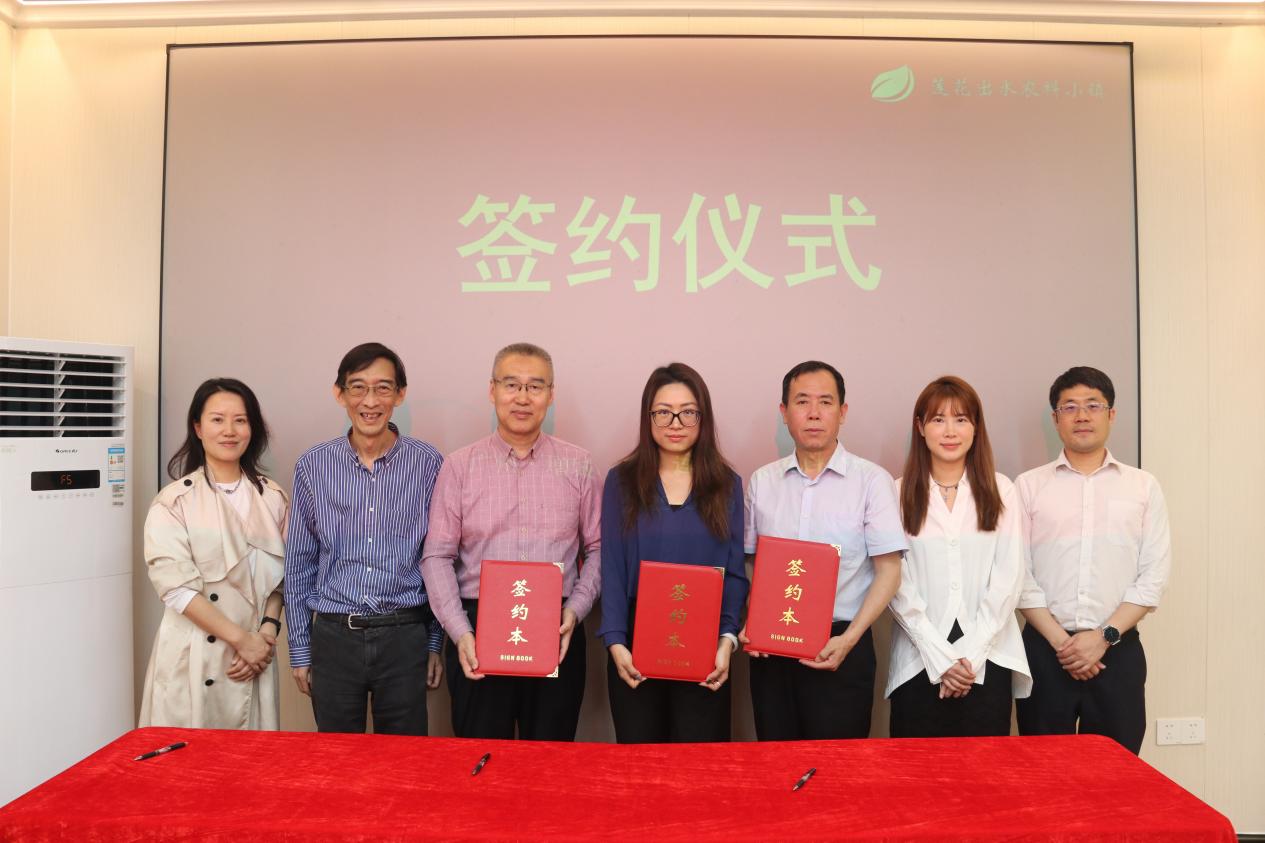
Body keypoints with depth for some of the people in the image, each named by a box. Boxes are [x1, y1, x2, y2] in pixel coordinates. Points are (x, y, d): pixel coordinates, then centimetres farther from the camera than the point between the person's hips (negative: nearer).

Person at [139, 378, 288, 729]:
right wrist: (241, 639, -12)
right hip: (193, 661, -3)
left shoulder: (272, 498, 7)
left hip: (255, 661, 3)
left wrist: (268, 631, -5)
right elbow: (176, 587, -10)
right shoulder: (173, 502, -4)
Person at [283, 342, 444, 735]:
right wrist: (299, 649, 6)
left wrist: (436, 644, 3)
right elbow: (299, 564, 7)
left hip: (405, 638, -1)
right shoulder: (313, 466, 1)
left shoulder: (428, 465, -3)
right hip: (333, 637, 1)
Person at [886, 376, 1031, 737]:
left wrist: (971, 654, -7)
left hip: (988, 659, 1)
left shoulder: (1001, 491, 6)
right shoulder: (899, 494, 1)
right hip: (918, 661, -1)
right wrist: (941, 658, -9)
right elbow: (897, 585, -3)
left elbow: (1007, 579, 0)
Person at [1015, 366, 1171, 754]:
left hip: (1118, 650, 1)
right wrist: (1059, 640, -10)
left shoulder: (1143, 486, 6)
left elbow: (1153, 575, 0)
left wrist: (1105, 635, -10)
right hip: (1045, 649, -1)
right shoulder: (1029, 485, 3)